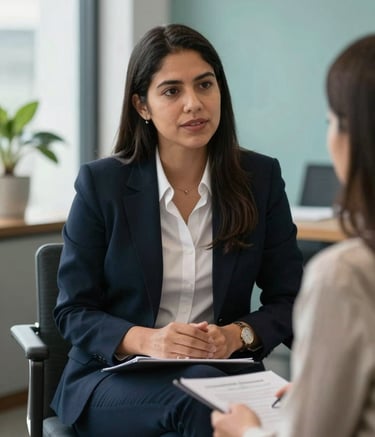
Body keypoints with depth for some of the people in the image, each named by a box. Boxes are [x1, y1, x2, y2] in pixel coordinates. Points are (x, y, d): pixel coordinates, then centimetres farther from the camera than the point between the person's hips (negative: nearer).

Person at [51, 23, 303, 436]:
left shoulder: (261, 177, 2)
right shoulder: (101, 183, -3)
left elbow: (288, 299, 5)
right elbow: (73, 312, -2)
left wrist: (237, 335, -16)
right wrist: (146, 340, -21)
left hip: (222, 368, 3)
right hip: (115, 378, -2)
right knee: (201, 402, -33)